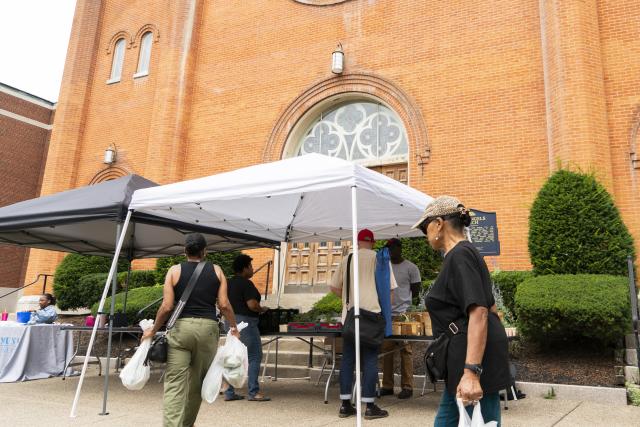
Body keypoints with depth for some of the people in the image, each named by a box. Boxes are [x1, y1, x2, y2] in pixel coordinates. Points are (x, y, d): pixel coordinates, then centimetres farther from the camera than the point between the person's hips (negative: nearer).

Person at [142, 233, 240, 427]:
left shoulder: (175, 270, 4)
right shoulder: (216, 271, 7)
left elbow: (166, 307, -2)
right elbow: (224, 304, 0)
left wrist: (153, 330, 10)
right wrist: (234, 327, 12)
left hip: (181, 327, -1)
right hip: (207, 328, 2)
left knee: (174, 382, -2)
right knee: (198, 382, 15)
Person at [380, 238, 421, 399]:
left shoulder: (411, 267, 0)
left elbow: (415, 292, 2)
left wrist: (403, 302, -4)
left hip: (403, 315, -4)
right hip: (385, 315, 4)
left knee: (405, 351, 0)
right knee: (386, 350, 6)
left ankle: (407, 387, 7)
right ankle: (387, 386, 14)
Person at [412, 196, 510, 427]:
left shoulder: (459, 255, -14)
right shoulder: (465, 254, 17)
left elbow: (479, 313, -24)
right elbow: (491, 308, 23)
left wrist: (471, 373, -29)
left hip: (475, 360, -11)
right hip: (464, 363, 11)